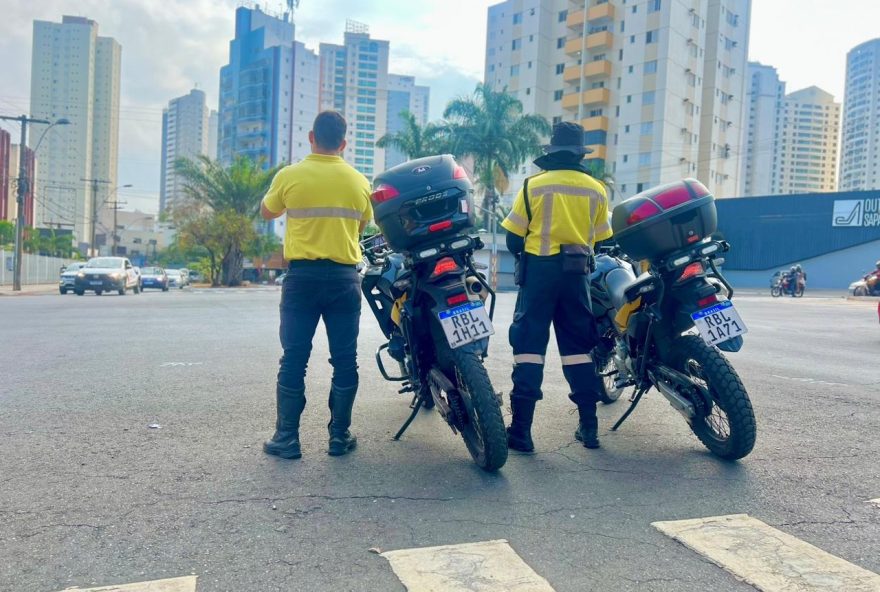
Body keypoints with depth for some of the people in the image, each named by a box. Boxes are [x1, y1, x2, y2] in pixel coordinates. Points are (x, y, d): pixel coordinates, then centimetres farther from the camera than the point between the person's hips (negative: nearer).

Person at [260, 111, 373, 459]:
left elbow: (267, 213, 13)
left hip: (302, 276, -1)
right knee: (344, 360, 8)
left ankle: (287, 438, 7)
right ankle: (340, 436, 14)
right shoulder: (359, 182, 2)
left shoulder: (289, 176, -4)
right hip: (345, 277, 2)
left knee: (294, 359, 4)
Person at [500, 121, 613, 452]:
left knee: (529, 344, -2)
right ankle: (588, 425, 15)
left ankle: (521, 428, -5)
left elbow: (514, 238, -2)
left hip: (539, 269, -3)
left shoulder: (533, 185, -4)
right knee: (578, 345, 12)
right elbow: (600, 241, 9)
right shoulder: (596, 190, 6)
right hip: (576, 272, 3)